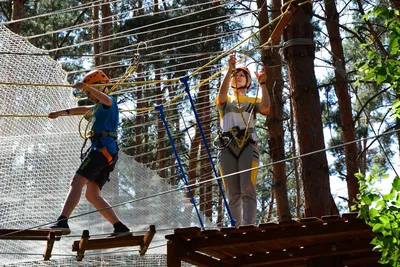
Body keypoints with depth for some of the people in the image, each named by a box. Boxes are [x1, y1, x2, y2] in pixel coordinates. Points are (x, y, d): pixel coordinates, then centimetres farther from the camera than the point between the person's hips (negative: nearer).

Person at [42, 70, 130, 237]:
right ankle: (120, 228, 1)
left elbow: (106, 99, -25)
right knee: (92, 195, 5)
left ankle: (62, 222, -34)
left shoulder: (109, 102, 2)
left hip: (103, 148, -10)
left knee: (77, 182, -21)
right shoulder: (100, 106, 30)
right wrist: (62, 113, 55)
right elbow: (83, 110, 47)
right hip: (107, 152, 10)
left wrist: (86, 86, -36)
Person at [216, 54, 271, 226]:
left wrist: (262, 84, -5)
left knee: (248, 191, -16)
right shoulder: (225, 101, 22)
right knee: (233, 194, -4)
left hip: (248, 146, -1)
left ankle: (248, 226, -25)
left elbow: (266, 108, -1)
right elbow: (222, 93, -3)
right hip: (227, 147, 1)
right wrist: (230, 69, -15)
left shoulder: (253, 102, 22)